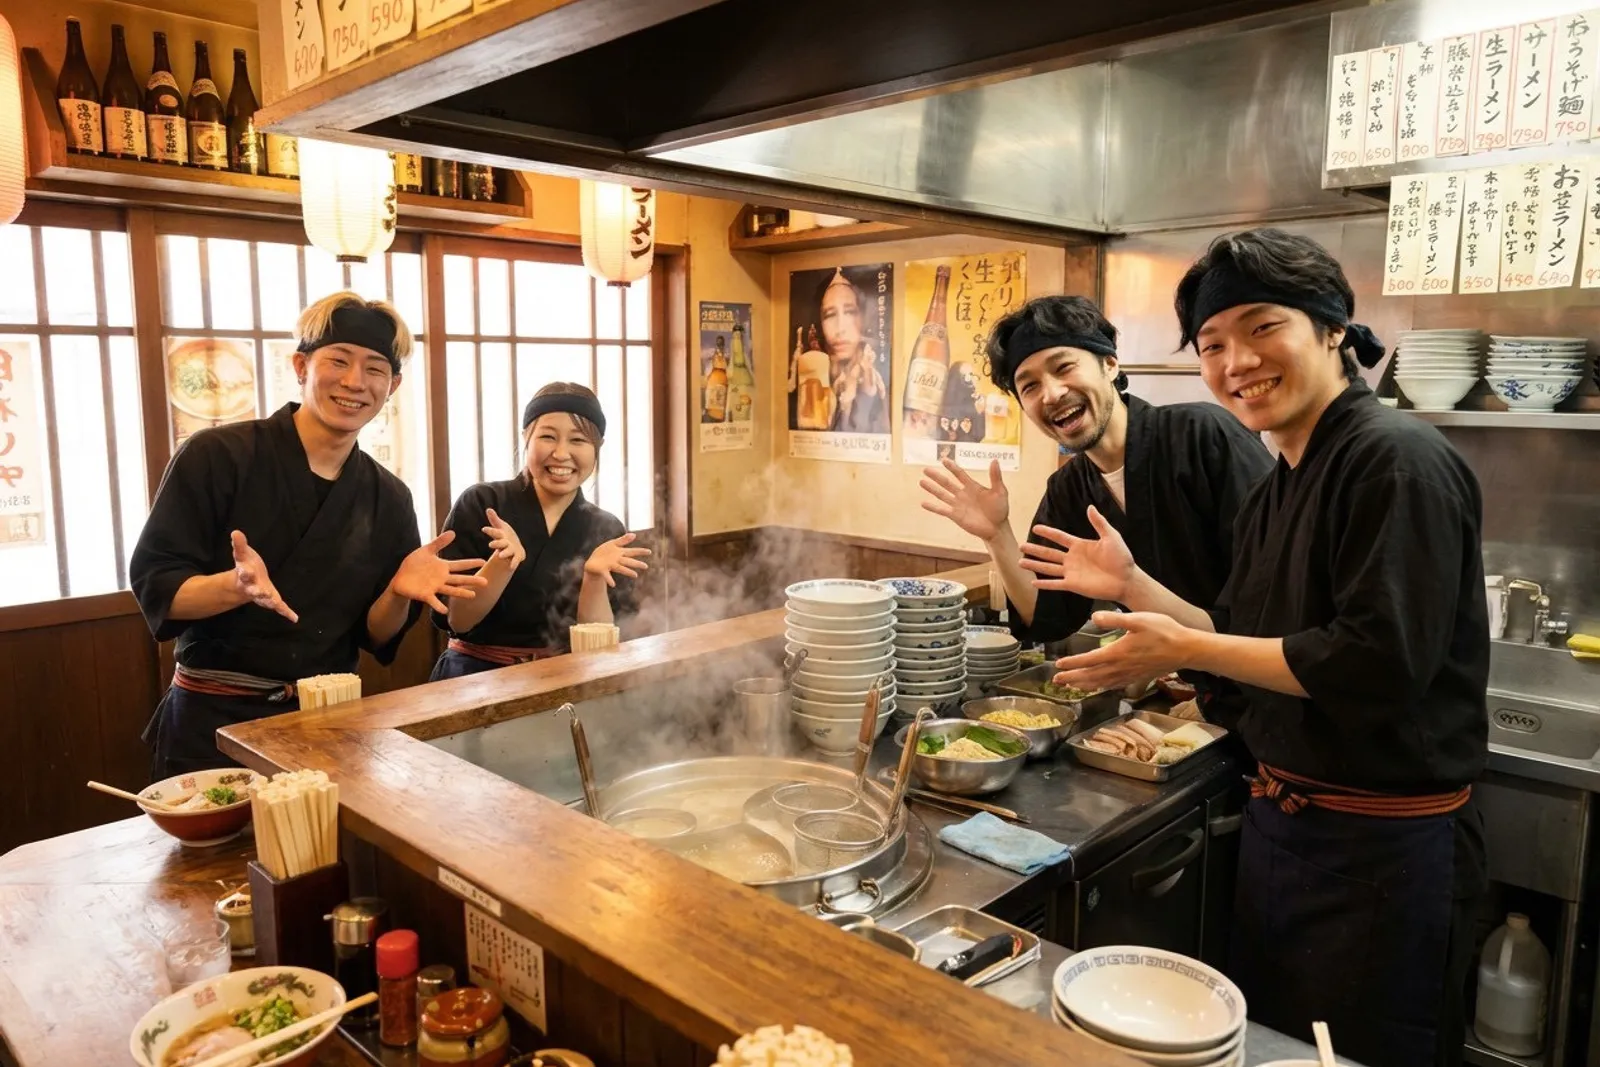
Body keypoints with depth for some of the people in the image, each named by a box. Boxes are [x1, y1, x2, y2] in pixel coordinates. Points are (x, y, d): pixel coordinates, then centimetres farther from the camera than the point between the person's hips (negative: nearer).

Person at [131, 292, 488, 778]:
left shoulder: (389, 498, 1)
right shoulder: (216, 456, -10)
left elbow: (375, 636, 4)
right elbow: (155, 588, -10)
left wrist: (399, 593, -17)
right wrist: (237, 587, -29)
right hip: (215, 721, -3)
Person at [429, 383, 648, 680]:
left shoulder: (608, 531, 1)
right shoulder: (479, 504, -4)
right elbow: (454, 621, -7)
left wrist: (594, 577, -18)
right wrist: (504, 562, -21)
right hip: (476, 677, -1)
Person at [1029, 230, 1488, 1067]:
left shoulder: (1398, 462, -20)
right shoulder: (1275, 493, 7)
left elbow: (1381, 661, -28)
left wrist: (1184, 651, -23)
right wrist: (1130, 584, 6)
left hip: (1383, 848, -8)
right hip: (1280, 823, 9)